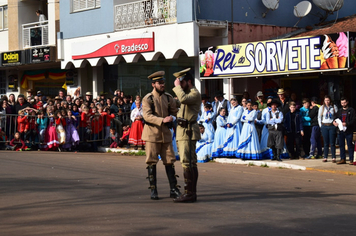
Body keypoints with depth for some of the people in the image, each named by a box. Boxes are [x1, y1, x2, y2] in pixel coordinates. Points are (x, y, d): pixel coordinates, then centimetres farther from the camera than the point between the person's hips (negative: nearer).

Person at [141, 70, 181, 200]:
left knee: (169, 161, 3)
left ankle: (174, 189, 8)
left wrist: (172, 118, -8)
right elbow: (147, 115, -16)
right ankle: (153, 190, 8)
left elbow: (175, 112, 15)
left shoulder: (168, 97, 9)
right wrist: (162, 120, -27)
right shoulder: (147, 99, -5)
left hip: (166, 133, 4)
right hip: (152, 133, -4)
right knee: (152, 162, 1)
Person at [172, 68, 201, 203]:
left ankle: (189, 193, -15)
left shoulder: (195, 94, -11)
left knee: (187, 162, -14)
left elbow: (183, 99, -31)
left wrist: (177, 86, -20)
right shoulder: (187, 93, 21)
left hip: (188, 131, -11)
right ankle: (192, 192, 16)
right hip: (183, 131, 11)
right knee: (191, 163, 12)